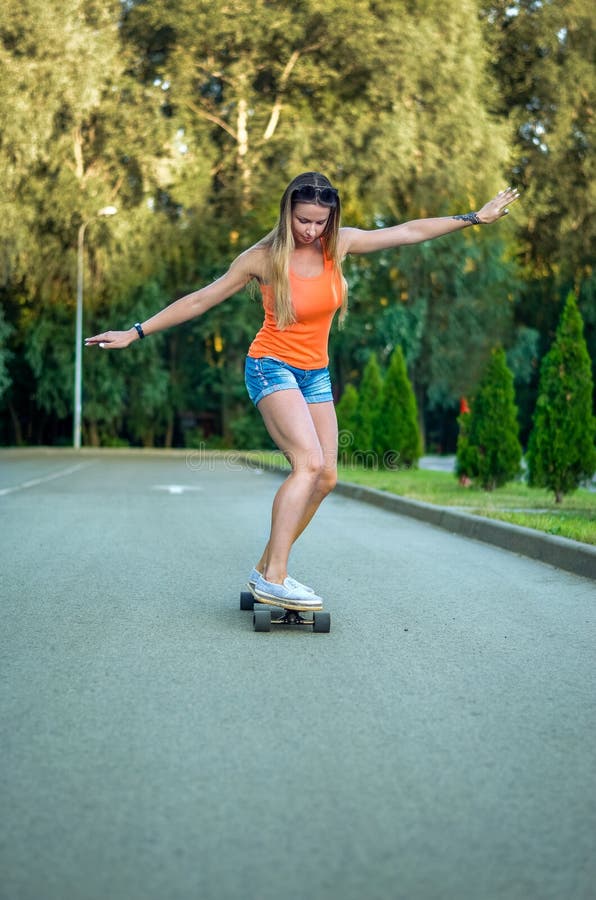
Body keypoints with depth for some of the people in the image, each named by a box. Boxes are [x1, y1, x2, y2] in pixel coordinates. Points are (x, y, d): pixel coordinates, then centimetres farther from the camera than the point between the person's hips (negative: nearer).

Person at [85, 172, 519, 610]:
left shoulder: (339, 244, -3)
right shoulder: (264, 258, -14)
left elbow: (411, 231, 5)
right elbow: (199, 300, -7)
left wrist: (476, 217, 8)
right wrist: (136, 332, -6)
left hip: (315, 373, 6)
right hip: (272, 367, -6)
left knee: (325, 478, 1)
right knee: (309, 462, -25)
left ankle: (267, 568, 12)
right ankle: (273, 580, -25)